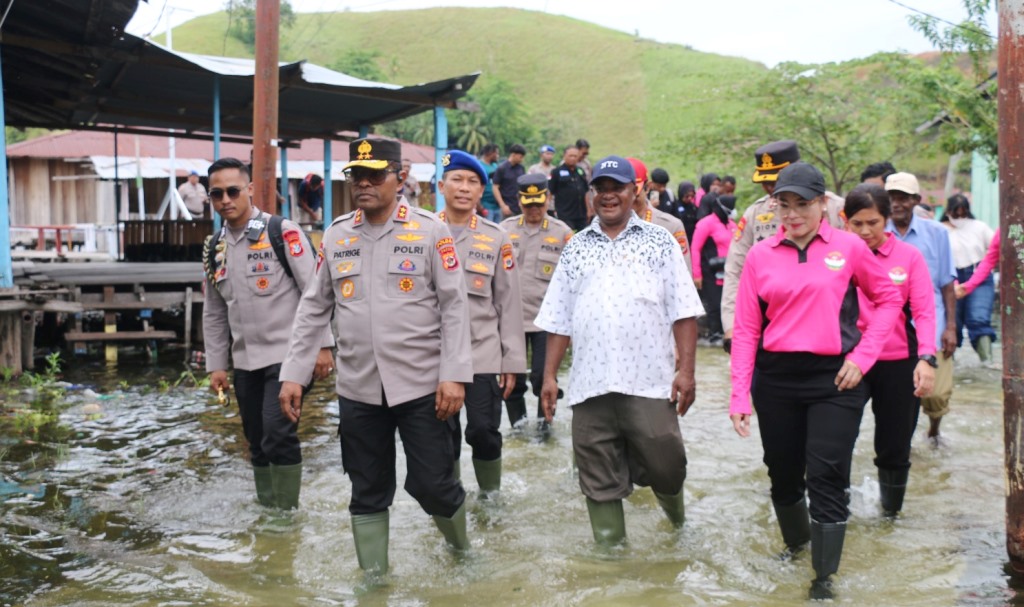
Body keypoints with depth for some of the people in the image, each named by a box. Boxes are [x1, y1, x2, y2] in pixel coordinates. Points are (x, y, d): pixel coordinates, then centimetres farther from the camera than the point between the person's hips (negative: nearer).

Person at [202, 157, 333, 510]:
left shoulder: (282, 232, -10)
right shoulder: (214, 249, 9)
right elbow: (214, 313, 16)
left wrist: (322, 345, -13)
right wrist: (216, 365, 13)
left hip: (288, 353, -6)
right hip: (245, 362, 6)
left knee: (278, 433, -15)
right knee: (257, 442, 12)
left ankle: (287, 514, -3)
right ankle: (266, 510, 25)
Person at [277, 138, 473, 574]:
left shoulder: (430, 231, -4)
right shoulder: (336, 236, 7)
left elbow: (454, 306, -6)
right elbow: (313, 308, 11)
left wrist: (454, 374, -13)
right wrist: (293, 374, 6)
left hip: (422, 387, -3)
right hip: (357, 390, 3)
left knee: (432, 484, 2)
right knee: (367, 493, 11)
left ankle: (461, 548, 31)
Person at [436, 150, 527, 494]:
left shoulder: (497, 239, 4)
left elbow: (509, 303, 4)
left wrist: (513, 361, 1)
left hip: (484, 354, 0)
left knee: (484, 431, -1)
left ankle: (491, 496, 23)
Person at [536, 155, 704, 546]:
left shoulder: (660, 242, 6)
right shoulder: (575, 248, 13)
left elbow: (682, 312, 0)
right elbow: (559, 320, 13)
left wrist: (686, 370, -8)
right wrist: (549, 376, 7)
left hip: (650, 382, -2)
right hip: (590, 384, 2)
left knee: (665, 466, 2)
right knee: (600, 482, 6)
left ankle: (671, 500, 35)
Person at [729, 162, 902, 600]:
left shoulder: (849, 247, -2)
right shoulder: (760, 255, 1)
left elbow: (888, 299, 8)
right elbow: (745, 329, 0)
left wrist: (863, 356, -4)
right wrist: (739, 396, -5)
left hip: (834, 379, -2)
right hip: (775, 378, 2)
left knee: (826, 478, -2)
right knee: (783, 472, 16)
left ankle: (824, 578, 10)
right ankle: (795, 544, 42)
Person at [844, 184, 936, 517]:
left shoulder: (909, 256, -1)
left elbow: (924, 311, -6)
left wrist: (926, 358, -17)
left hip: (899, 364, 1)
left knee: (895, 446, 10)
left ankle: (891, 509, 32)